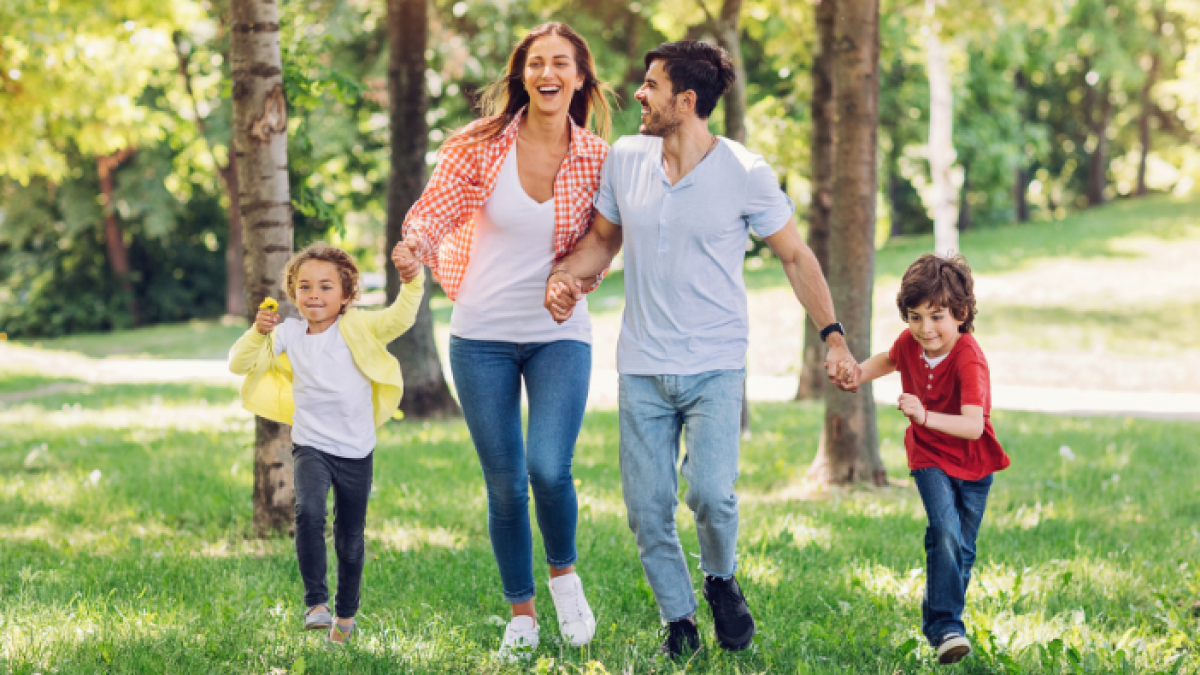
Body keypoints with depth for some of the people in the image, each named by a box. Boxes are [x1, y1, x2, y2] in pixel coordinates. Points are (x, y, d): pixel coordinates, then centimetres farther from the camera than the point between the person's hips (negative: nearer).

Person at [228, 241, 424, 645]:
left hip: (356, 451, 1)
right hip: (311, 447, 0)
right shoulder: (287, 335, 1)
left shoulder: (357, 329, -2)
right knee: (308, 513, -28)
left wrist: (411, 282, -30)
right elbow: (239, 364, 1)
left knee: (350, 539, 11)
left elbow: (400, 319, -14)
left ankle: (346, 614, 30)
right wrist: (258, 333, -15)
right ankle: (316, 603, -23)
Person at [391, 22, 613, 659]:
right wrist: (416, 245, -28)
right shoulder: (479, 145, -5)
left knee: (549, 468, -18)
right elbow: (430, 214, -6)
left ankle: (564, 572, 12)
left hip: (559, 335, 0)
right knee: (504, 485, 3)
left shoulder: (596, 159, -3)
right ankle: (521, 614, 20)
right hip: (482, 337, 0)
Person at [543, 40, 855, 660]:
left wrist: (833, 335, -4)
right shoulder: (624, 159, 1)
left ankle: (721, 582, 12)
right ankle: (678, 619, 21)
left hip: (715, 365, -3)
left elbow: (795, 257, 2)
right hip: (642, 368, 4)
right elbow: (604, 237, 16)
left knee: (711, 495, -19)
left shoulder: (745, 173, -8)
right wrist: (565, 276, -5)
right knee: (647, 509, 2)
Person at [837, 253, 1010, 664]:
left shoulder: (968, 360, -28)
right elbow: (890, 360, 17)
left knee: (962, 549, 8)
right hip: (929, 457, 2)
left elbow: (973, 426, -40)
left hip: (972, 463, -2)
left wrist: (925, 416, -53)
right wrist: (859, 374, -2)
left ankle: (935, 623, 30)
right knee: (946, 533, -21)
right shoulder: (910, 343, -11)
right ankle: (946, 627, -22)